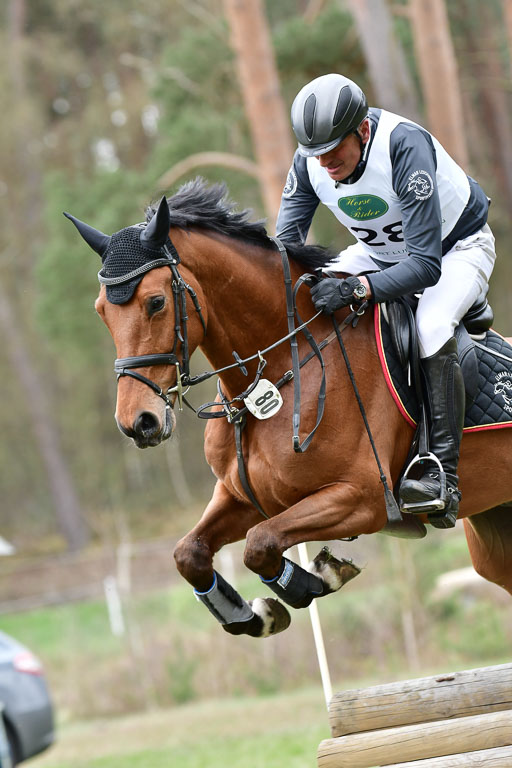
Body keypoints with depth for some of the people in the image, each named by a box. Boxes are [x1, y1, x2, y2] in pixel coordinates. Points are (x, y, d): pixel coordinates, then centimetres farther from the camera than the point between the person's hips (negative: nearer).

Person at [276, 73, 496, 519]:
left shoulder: (407, 148, -38)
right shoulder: (310, 163, -20)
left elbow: (426, 264, -41)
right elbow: (285, 244, -13)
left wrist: (357, 288, -55)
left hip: (457, 247, -7)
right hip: (379, 251, 7)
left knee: (431, 328, -34)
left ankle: (443, 476, -32)